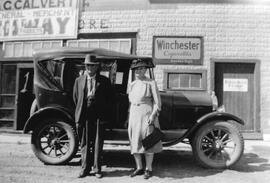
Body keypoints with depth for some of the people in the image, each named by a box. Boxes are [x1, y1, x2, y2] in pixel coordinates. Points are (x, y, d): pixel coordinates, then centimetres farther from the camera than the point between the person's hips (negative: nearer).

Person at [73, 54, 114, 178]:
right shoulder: (79, 80, 9)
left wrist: (106, 115, -2)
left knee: (98, 143, 5)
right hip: (84, 116, 1)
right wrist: (80, 111, 7)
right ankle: (85, 168, 21)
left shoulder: (104, 81, 5)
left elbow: (110, 99, 4)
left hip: (99, 116, -1)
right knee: (85, 143, 8)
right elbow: (75, 98, 13)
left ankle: (97, 169, 17)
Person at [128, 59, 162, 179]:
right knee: (134, 142, 7)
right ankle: (139, 168, 21)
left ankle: (148, 169, 15)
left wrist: (153, 115, -15)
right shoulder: (132, 84, 13)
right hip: (134, 115, 6)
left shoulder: (151, 83, -3)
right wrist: (128, 118, 16)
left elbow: (157, 102, -5)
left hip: (147, 115, -5)